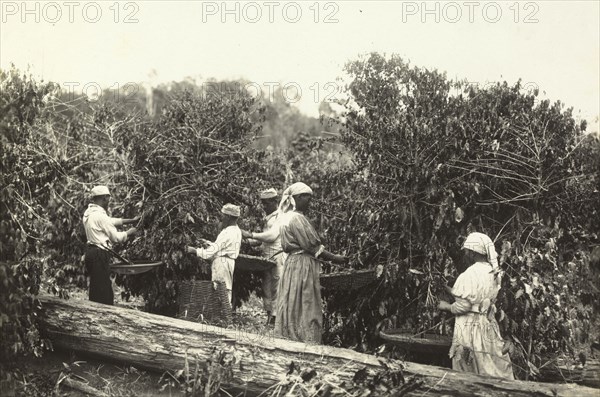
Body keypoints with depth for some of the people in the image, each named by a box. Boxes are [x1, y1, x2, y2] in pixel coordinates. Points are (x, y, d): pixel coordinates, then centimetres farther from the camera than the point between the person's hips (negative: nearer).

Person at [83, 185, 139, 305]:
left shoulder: (89, 213, 13)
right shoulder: (100, 215, -16)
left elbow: (111, 221, 24)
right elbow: (116, 237, -11)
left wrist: (132, 220, 24)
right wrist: (129, 232, 7)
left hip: (91, 253, 10)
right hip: (99, 255, -10)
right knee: (102, 293, -7)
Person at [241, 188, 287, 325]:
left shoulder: (280, 216, -7)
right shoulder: (268, 218, 21)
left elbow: (272, 236, -17)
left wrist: (251, 235, -15)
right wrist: (249, 241, 14)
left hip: (278, 256, -9)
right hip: (267, 258, 9)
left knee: (277, 289, -10)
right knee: (266, 288, 6)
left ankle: (275, 317, -13)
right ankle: (269, 317, 8)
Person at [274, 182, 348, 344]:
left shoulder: (288, 217, 14)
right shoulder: (297, 218, -15)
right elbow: (311, 246, -16)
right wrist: (334, 258, -9)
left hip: (293, 263, 10)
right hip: (303, 266, -10)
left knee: (293, 308, 11)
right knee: (305, 308, -5)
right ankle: (306, 342, -2)